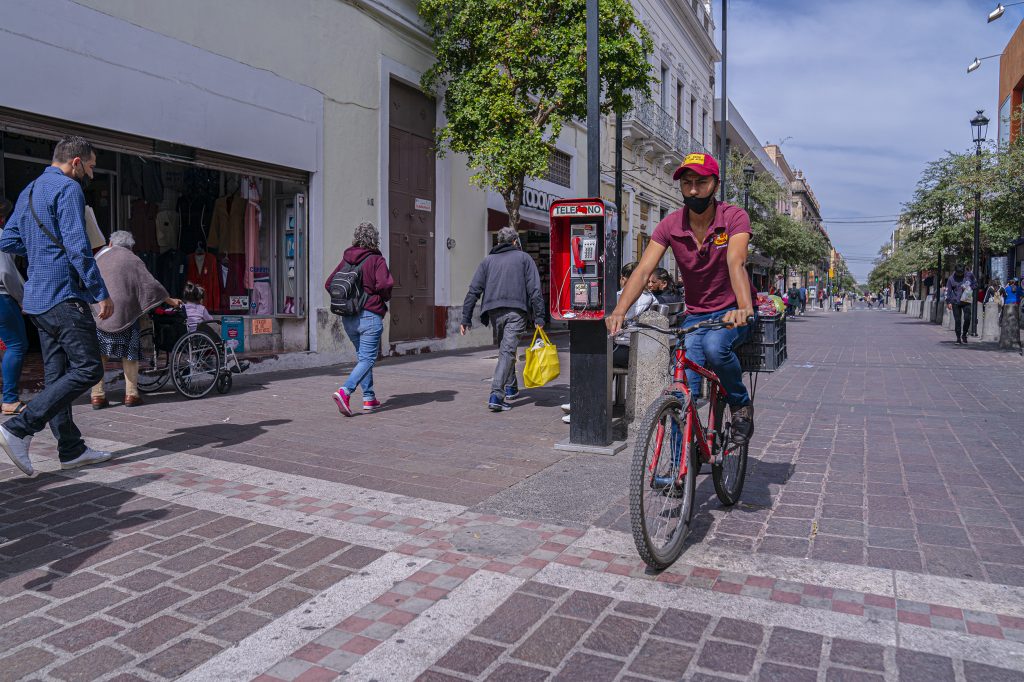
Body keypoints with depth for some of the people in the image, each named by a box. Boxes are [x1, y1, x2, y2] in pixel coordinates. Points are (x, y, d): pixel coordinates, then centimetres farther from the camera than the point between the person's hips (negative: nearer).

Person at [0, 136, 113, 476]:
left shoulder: (28, 191, 20)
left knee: (57, 374, 9)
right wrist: (101, 293, -15)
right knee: (87, 369, -9)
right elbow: (78, 246, -17)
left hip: (37, 298, 10)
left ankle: (71, 449, 13)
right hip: (64, 296, -10)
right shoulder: (68, 188, -9)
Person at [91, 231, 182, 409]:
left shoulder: (98, 257, 16)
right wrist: (170, 301, 11)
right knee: (129, 354, 7)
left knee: (98, 354, 8)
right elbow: (150, 284, 1)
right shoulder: (132, 260, 4)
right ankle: (131, 394, 5)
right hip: (123, 313, -3)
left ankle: (97, 396, 6)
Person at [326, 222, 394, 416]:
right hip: (370, 315, -6)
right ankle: (344, 392, -22)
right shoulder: (376, 260, -8)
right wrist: (385, 298, 0)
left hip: (348, 318, 6)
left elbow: (329, 284, 7)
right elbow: (384, 285, -20)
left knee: (363, 356, 18)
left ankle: (369, 398, 20)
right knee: (367, 359, -3)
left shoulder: (346, 260, 7)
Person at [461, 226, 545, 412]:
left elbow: (473, 290, 9)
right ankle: (496, 395, -20)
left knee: (504, 349, 22)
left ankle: (511, 388, 32)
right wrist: (539, 318, 0)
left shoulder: (488, 260, 17)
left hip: (494, 312, 4)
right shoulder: (523, 258, 11)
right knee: (507, 351, -8)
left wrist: (466, 319, 8)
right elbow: (535, 290, 0)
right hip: (516, 311, -3)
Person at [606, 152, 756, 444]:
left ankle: (742, 404, -6)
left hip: (732, 312, -3)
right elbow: (643, 271, -18)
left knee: (714, 346, -35)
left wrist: (745, 308, -50)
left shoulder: (734, 217, -14)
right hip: (695, 315, 3)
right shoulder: (670, 225, -7)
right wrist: (619, 311, -34)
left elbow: (736, 263, -32)